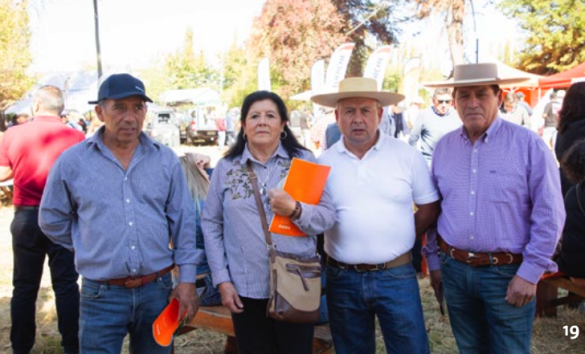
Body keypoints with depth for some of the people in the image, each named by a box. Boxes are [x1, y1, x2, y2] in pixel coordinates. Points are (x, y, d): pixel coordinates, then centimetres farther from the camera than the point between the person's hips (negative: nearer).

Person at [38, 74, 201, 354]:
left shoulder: (166, 159, 0)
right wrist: (91, 249, 8)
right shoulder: (72, 161, -4)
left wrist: (187, 279, -1)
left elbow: (183, 222, 2)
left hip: (158, 290, 2)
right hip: (101, 295, -1)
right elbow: (52, 220, 9)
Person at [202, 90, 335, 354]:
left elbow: (327, 217, -3)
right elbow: (211, 225, 5)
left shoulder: (304, 161, 0)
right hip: (246, 288, 1)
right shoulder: (226, 167, 4)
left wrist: (295, 211, -22)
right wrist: (222, 280, -1)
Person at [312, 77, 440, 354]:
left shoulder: (407, 155, -3)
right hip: (342, 278, 2)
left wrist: (400, 240, 1)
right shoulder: (324, 162, 0)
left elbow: (429, 208, 4)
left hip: (396, 275, -1)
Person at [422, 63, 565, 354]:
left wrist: (530, 273, -12)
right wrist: (433, 260, 11)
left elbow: (549, 214, -10)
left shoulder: (528, 144, -10)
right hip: (454, 270, 4)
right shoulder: (444, 146, 4)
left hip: (508, 273, -4)